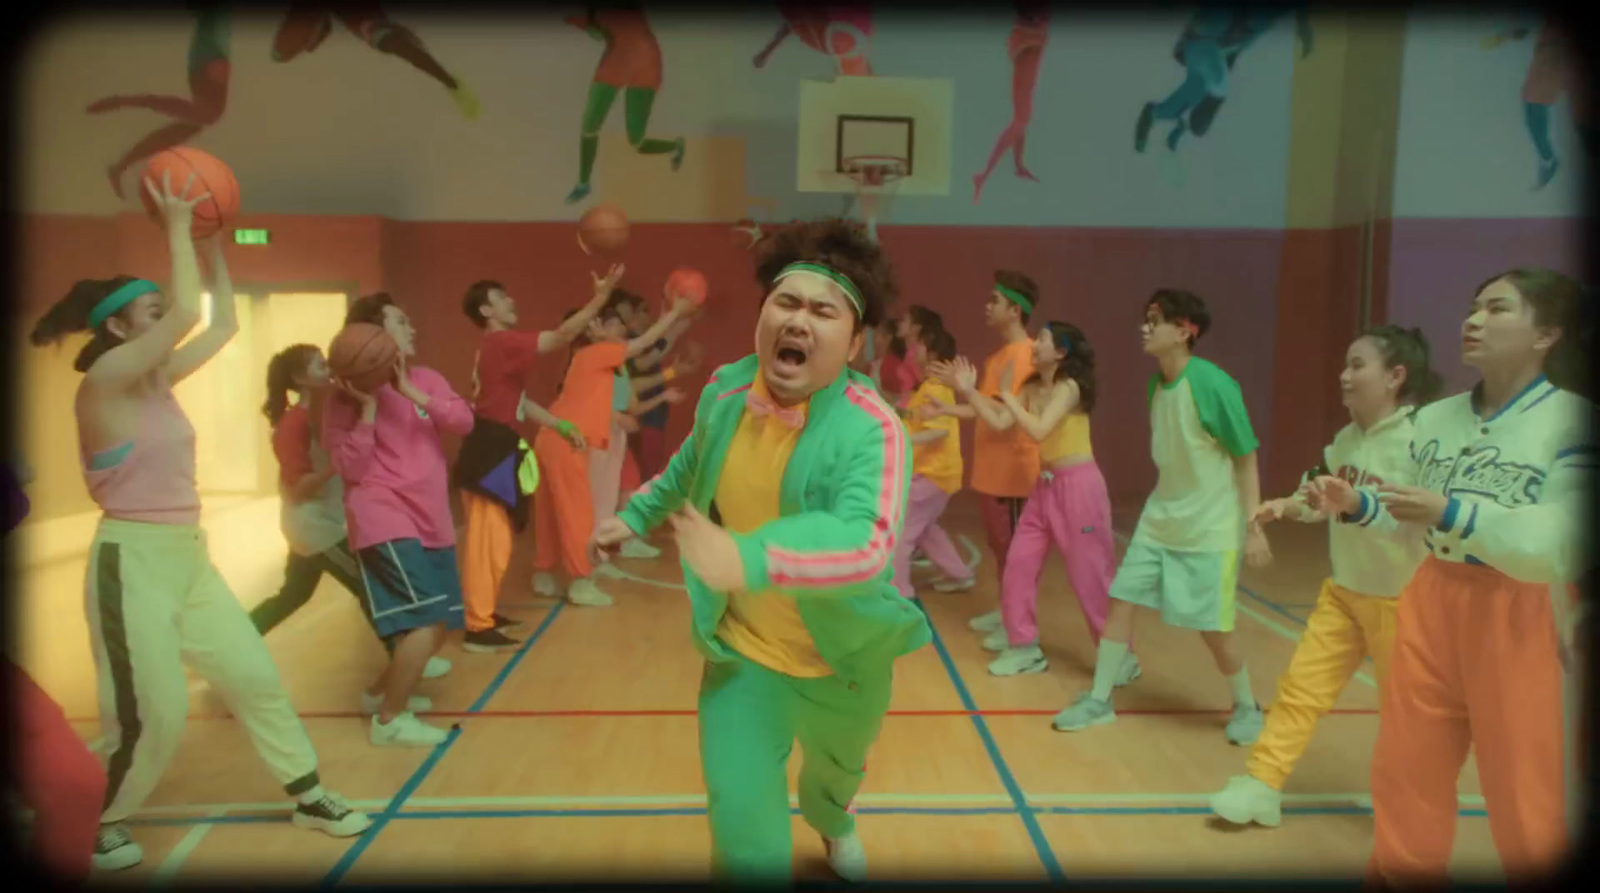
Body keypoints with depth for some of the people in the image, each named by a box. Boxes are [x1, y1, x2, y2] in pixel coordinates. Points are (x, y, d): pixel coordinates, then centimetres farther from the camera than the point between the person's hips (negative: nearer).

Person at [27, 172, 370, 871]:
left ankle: (308, 798, 21)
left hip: (190, 556, 8)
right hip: (133, 561, -8)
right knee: (150, 715, 0)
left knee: (257, 679, 10)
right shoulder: (104, 380, -14)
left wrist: (213, 244, 12)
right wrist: (177, 226, -15)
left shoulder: (159, 379, 8)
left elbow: (223, 324, 14)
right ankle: (99, 827, 25)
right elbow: (189, 311, -25)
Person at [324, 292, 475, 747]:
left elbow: (463, 421, -6)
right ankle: (389, 719, 1)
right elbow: (350, 468, -13)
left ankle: (386, 688, 36)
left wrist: (411, 393, -16)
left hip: (431, 521, 7)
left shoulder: (425, 379, 9)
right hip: (386, 522, -7)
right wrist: (368, 407, -20)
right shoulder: (350, 396, -6)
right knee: (425, 619, -17)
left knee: (438, 624, 12)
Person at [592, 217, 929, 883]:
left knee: (839, 766, 30)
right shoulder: (724, 391, -14)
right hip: (743, 652, 1)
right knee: (743, 825, -11)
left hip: (844, 658, -1)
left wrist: (748, 560, -62)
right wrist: (637, 513, 18)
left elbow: (864, 543, -49)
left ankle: (830, 820, 69)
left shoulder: (872, 430, -31)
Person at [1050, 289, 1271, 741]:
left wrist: (1254, 526, -15)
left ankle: (1247, 708, 27)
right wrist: (1166, 503, 19)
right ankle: (1099, 700, 18)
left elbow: (1246, 459, -13)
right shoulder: (1156, 383, 3)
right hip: (1159, 519, 7)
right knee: (1120, 601, 5)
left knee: (1212, 628, 0)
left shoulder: (1213, 385, -19)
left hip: (1211, 527, -7)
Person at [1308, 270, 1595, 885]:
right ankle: (1399, 874, 34)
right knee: (1405, 773, 15)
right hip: (1431, 605, 5)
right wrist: (1357, 505, -4)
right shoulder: (1435, 419, 4)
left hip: (1522, 620, -5)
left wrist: (1452, 513, -33)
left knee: (1525, 802, 7)